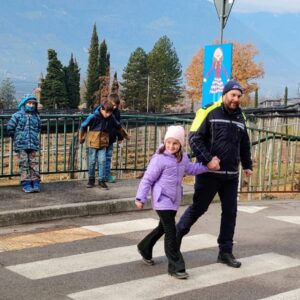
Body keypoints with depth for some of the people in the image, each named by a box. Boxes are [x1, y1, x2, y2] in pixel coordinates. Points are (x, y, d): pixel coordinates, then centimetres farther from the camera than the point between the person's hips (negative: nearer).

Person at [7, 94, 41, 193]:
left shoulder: (36, 116, 9)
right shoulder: (18, 115, -3)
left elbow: (38, 129, 25)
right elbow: (10, 128, 3)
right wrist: (17, 139, 10)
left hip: (33, 145, 3)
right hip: (21, 145, -3)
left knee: (34, 164, 2)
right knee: (24, 164, -1)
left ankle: (35, 184, 7)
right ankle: (26, 184, 3)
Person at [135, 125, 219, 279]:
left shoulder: (183, 158, 7)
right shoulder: (159, 159, -16)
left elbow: (191, 169, 25)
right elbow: (147, 179, -13)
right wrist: (140, 198, -14)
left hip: (174, 200, 8)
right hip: (162, 200, -8)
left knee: (163, 228, 22)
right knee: (171, 231, -11)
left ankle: (144, 248, 46)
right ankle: (176, 266, -7)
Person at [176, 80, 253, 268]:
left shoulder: (240, 117, 10)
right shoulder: (209, 112, -9)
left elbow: (244, 144, 23)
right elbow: (194, 138, -13)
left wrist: (247, 165, 23)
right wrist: (207, 159, -21)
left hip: (231, 175, 6)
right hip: (209, 173, -6)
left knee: (230, 212, 6)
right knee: (198, 208, 4)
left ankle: (225, 252, 16)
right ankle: (175, 237, 24)